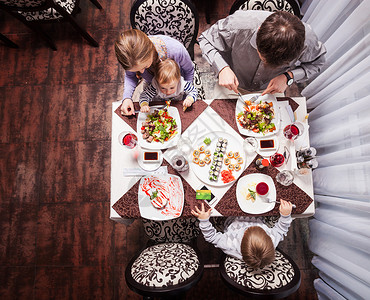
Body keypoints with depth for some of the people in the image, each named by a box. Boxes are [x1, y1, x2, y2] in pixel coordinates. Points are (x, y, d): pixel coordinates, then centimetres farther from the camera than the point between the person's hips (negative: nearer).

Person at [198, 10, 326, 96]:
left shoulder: (307, 39, -29)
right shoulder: (238, 24, -35)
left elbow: (317, 63, -6)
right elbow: (206, 39, -18)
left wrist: (288, 77, -25)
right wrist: (222, 68, -35)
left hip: (270, 88, 3)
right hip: (233, 86, -2)